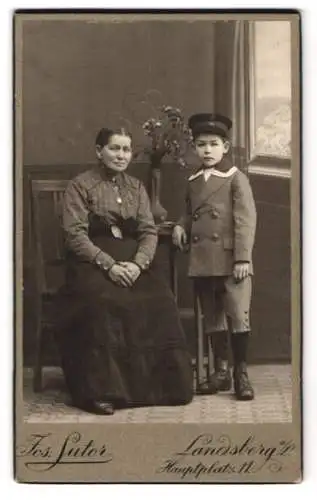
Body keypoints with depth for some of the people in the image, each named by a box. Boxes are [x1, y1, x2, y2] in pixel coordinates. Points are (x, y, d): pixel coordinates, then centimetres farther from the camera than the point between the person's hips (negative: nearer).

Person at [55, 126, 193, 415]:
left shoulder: (136, 187, 17)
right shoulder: (80, 186, 3)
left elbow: (149, 232, 9)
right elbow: (75, 235, -7)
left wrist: (137, 264, -12)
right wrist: (109, 264, -19)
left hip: (134, 263, 4)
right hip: (92, 263, -4)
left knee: (159, 300, -26)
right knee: (104, 303, -35)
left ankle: (162, 385, -17)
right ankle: (103, 390, -31)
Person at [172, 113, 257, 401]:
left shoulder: (236, 179, -4)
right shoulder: (193, 182, 13)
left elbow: (246, 220, -9)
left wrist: (243, 258, -15)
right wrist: (181, 227, 1)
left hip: (230, 261, -6)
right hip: (202, 262, 6)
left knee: (238, 316, -5)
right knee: (212, 318, 12)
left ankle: (241, 374, 7)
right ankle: (221, 371, 24)